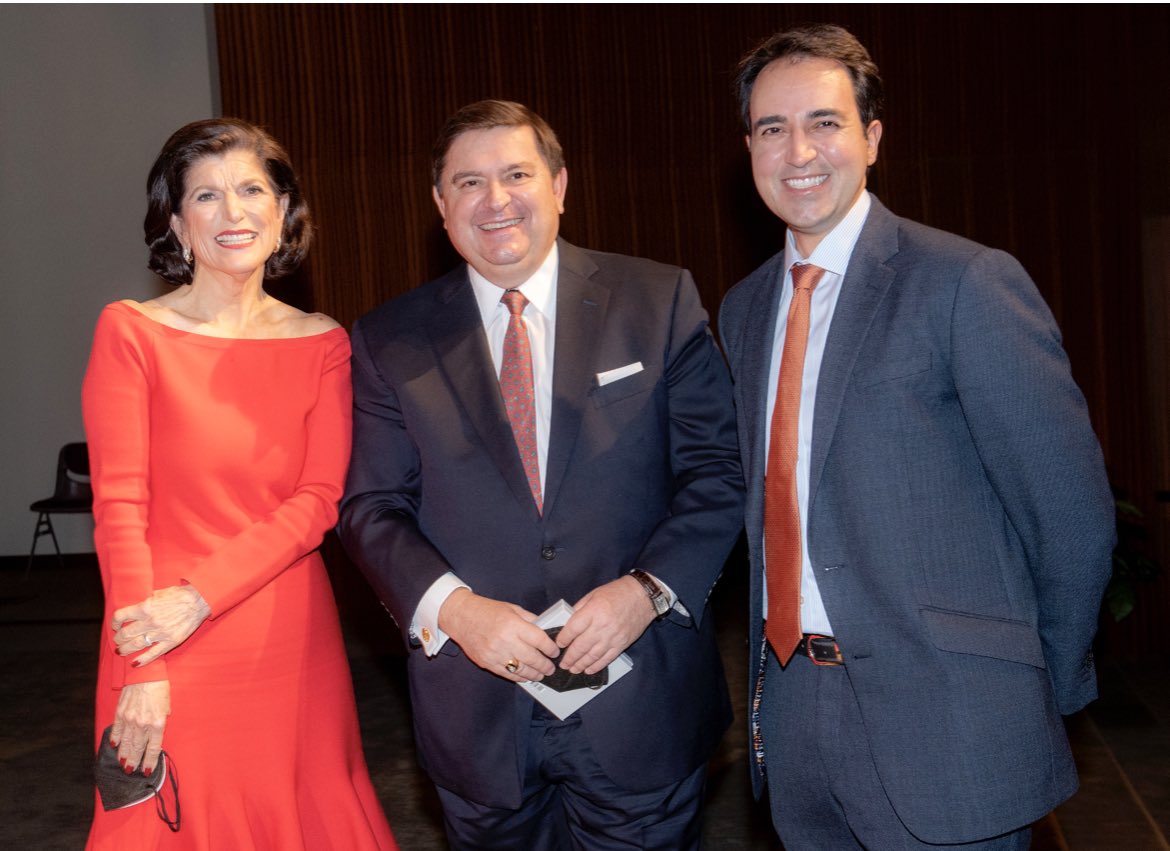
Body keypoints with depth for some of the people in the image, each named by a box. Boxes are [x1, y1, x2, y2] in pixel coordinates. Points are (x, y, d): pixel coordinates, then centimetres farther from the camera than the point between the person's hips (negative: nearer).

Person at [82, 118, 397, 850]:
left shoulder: (322, 343, 4)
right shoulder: (132, 332, -3)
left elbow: (319, 501, -3)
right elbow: (119, 507, -7)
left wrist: (199, 597, -15)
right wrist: (142, 671, -13)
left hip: (293, 644, 3)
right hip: (166, 658, -2)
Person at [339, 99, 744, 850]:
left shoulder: (660, 301, -1)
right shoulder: (390, 342, 2)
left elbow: (717, 470, -3)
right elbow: (372, 507, 1)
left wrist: (648, 588, -17)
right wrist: (450, 606, -16)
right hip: (478, 714, 1)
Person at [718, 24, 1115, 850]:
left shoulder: (967, 282, -12)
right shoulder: (743, 309, 9)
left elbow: (1073, 511, -10)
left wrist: (1040, 689, 0)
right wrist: (777, 665, 4)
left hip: (942, 722, -5)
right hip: (792, 708, 6)